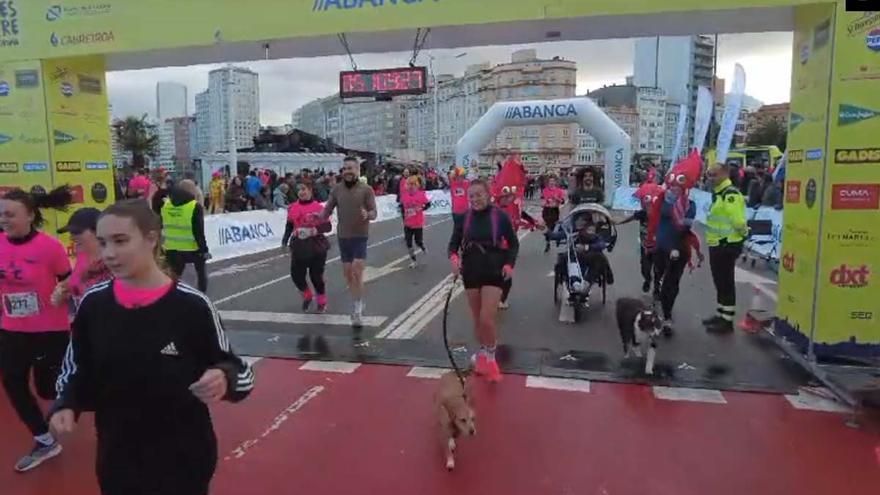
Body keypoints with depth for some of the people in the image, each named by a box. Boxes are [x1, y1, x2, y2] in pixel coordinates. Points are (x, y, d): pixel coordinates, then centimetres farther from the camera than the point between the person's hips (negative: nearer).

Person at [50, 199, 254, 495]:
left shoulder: (192, 305, -17)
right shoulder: (93, 304, -5)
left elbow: (236, 372, -10)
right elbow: (76, 371, 8)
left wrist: (223, 379, -31)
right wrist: (66, 405, -10)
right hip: (117, 459, 4)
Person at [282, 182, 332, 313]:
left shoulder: (318, 207, -8)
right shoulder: (293, 208, 4)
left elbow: (328, 226, -6)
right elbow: (289, 226, 13)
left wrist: (316, 230, -22)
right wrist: (285, 241, 2)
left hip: (316, 246, -3)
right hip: (299, 246, 4)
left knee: (316, 275, 3)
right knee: (296, 274, 1)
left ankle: (322, 302, 28)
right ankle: (307, 296, 31)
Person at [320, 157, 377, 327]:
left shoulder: (366, 190, -6)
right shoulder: (337, 190, 3)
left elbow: (374, 212, -8)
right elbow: (327, 210, 8)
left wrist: (367, 215, -29)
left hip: (360, 236, -4)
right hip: (343, 236, 4)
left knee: (357, 273, -10)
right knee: (348, 273, 11)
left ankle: (357, 309, 0)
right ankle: (358, 303, 29)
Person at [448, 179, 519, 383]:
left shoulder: (500, 216, -8)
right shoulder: (463, 218, -2)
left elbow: (514, 244, 1)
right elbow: (453, 243, 5)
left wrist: (509, 264, -13)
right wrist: (454, 258, -15)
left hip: (494, 273, -3)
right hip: (471, 273, 3)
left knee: (486, 319, -10)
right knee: (477, 319, 13)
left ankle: (490, 356, 15)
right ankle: (482, 354, 34)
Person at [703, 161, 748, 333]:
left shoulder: (731, 194, -20)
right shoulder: (718, 193, 14)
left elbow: (738, 220, -25)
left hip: (727, 245, -10)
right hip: (717, 245, 10)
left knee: (726, 283, -3)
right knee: (720, 282, 17)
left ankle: (727, 321, 5)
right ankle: (721, 315, 29)